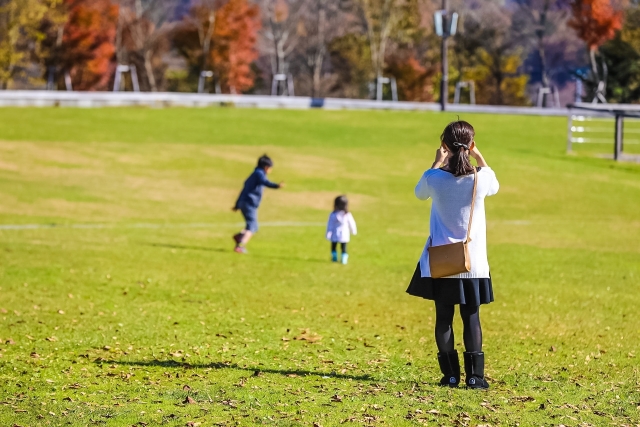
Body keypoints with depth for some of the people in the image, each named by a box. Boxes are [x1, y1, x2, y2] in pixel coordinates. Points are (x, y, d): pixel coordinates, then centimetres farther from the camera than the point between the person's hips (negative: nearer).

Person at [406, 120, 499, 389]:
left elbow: (420, 193, 15)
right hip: (473, 261, 0)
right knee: (471, 317, 5)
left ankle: (450, 374, 5)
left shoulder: (435, 178, -10)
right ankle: (474, 375, 2)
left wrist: (438, 162, 20)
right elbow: (495, 187, 17)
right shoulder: (481, 178, -9)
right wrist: (479, 157, 22)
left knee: (444, 317, 6)